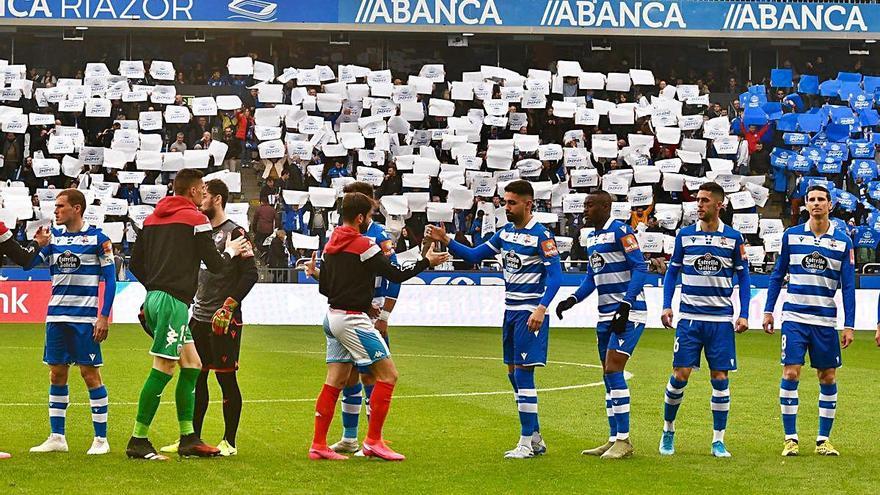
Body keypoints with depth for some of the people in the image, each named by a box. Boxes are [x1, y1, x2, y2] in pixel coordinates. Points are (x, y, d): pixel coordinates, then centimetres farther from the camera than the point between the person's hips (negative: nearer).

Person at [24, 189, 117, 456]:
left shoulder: (97, 238, -4)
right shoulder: (53, 236, 10)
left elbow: (110, 278, -3)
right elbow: (26, 263, 3)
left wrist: (104, 317, -9)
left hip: (85, 317, -5)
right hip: (56, 316, 5)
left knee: (90, 374, -3)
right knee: (57, 375, 6)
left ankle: (101, 439, 3)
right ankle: (56, 438, 13)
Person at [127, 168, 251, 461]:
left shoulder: (153, 218, 16)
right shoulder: (195, 219, -6)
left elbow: (135, 263, 18)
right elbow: (215, 265, -4)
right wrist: (231, 251, 15)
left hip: (154, 297, 9)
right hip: (173, 301, -9)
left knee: (192, 364, 13)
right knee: (163, 370, -8)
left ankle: (188, 439, 14)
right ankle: (138, 442, -7)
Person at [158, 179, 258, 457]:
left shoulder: (234, 233, -8)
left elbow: (250, 274, -13)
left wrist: (229, 306, -19)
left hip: (224, 320, -7)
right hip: (199, 317, 8)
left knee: (226, 378, -2)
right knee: (195, 378, 9)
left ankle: (229, 442, 4)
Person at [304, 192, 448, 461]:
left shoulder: (332, 244, 10)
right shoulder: (363, 245, -13)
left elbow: (326, 287, 13)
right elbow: (397, 275, -10)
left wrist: (315, 273, 33)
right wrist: (427, 261, 2)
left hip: (333, 316, 9)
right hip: (352, 319, -9)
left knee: (335, 382, 10)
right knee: (388, 374, -3)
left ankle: (318, 445, 9)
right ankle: (373, 441, -4)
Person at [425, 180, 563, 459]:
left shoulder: (541, 236, -11)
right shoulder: (505, 233, 11)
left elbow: (555, 276, -16)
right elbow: (473, 256, 16)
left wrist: (541, 308, -27)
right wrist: (446, 241, 2)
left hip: (530, 313, -8)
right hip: (510, 310, 8)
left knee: (523, 373, -9)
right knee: (513, 373, 10)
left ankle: (527, 443, -3)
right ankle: (535, 439, 20)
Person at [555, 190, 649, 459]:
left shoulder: (621, 231, -11)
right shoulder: (591, 238, 15)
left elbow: (640, 268, -16)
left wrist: (625, 306, -22)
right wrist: (573, 299, 7)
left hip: (628, 313, -9)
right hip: (606, 315, 9)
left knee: (613, 370, -13)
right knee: (608, 375, 8)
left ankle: (624, 441, -9)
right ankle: (614, 439, 14)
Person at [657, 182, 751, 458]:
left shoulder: (734, 238, 3)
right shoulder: (685, 235, 5)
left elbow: (743, 278, 8)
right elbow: (672, 272, 10)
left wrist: (744, 314, -1)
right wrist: (666, 306, -2)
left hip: (721, 319, 0)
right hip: (689, 318, 0)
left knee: (720, 378, -1)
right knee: (680, 375, -5)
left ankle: (718, 440, 7)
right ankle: (668, 430, 14)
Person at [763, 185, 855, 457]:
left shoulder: (842, 240, 3)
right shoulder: (791, 235, 3)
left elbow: (848, 285, 3)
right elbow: (778, 274, 11)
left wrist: (849, 325, -2)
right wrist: (768, 310, 6)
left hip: (825, 320, 1)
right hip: (794, 317, -1)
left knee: (828, 378, 4)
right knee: (790, 374, -8)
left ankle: (823, 440, 13)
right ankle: (790, 438, -1)